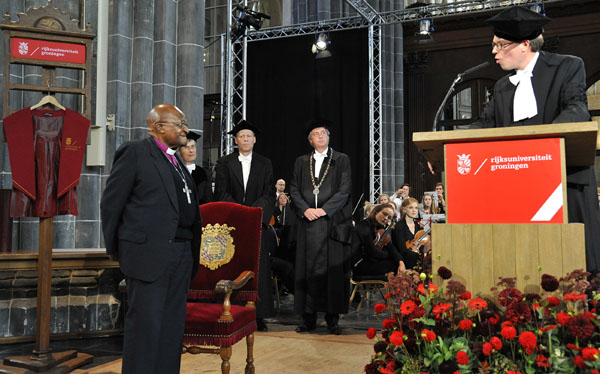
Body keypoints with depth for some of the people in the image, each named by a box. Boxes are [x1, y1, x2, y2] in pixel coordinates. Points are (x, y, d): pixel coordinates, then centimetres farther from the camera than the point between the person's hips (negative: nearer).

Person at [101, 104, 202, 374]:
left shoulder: (176, 160, 18)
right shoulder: (135, 152, -5)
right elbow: (111, 202, -5)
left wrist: (193, 246, 12)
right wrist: (114, 247, -1)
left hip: (182, 255, 8)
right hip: (149, 253, -7)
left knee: (173, 326, 13)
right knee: (145, 324, -1)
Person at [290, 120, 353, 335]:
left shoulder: (341, 160, 7)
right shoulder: (301, 162, 15)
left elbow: (344, 190, -2)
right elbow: (294, 190, 9)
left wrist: (324, 209, -11)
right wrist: (305, 209, -8)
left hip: (333, 222, -2)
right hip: (308, 223, 2)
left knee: (334, 270, -2)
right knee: (308, 269, 2)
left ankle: (332, 319, 6)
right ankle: (308, 319, 8)